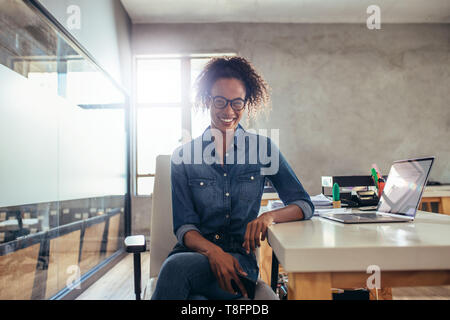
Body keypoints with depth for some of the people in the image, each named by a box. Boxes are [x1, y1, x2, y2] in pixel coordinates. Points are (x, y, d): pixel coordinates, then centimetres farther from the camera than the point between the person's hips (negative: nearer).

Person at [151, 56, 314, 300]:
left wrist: (269, 216, -19)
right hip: (193, 252, 1)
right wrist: (213, 251, -22)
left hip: (239, 261, -1)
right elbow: (184, 226, -1)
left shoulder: (263, 148, 3)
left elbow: (304, 205, 3)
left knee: (177, 267, -32)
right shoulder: (183, 156, 3)